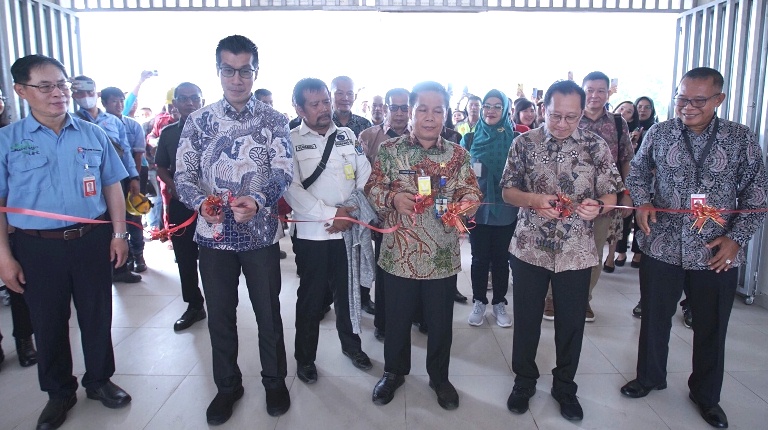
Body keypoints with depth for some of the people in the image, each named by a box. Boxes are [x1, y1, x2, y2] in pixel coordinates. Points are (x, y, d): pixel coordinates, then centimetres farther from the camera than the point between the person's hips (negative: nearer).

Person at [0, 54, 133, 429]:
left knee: (97, 315, 12)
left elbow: (112, 186, 7)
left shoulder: (93, 135, 3)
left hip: (92, 239, 1)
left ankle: (99, 380, 33)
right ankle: (59, 393, 33)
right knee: (48, 322, 13)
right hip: (37, 247, -1)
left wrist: (118, 234, 1)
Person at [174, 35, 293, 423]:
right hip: (214, 234, 2)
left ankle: (274, 381, 33)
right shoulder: (198, 120, 3)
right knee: (220, 316, 14)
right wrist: (201, 202, -21)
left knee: (268, 314, 11)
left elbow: (283, 171, -11)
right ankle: (227, 386, 34)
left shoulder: (273, 120, -1)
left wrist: (257, 201, -30)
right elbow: (183, 174, 0)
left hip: (261, 232, -1)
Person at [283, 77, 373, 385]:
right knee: (311, 297, 8)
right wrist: (330, 213, -16)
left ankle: (350, 343, 35)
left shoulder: (349, 136, 8)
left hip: (349, 229, 3)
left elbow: (365, 179, 6)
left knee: (347, 290, 14)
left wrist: (350, 213, -7)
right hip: (310, 232, -3)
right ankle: (305, 357, 25)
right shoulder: (291, 141, -3)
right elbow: (291, 189, -12)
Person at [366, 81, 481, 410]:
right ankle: (394, 372, 38)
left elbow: (471, 191, 3)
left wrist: (466, 204, -20)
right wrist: (392, 197, -21)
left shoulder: (457, 154, 3)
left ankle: (439, 377, 36)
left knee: (441, 321, 13)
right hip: (399, 254, -1)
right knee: (397, 318, 15)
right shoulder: (389, 150, -1)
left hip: (443, 256, 1)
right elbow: (372, 188, -2)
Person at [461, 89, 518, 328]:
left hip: (505, 209, 0)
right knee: (479, 258, 8)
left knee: (501, 258, 10)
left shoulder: (515, 139, 0)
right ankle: (479, 302, 23)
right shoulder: (470, 138, 3)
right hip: (478, 208, 0)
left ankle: (499, 303, 25)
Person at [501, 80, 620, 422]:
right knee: (526, 319, 11)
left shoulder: (596, 146, -1)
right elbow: (507, 191, 1)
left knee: (571, 322, 12)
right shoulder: (524, 143, -1)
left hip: (576, 250, 1)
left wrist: (597, 206, -21)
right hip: (530, 248, 0)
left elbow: (610, 194, 2)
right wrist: (534, 199, -19)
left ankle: (564, 385, 34)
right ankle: (524, 381, 33)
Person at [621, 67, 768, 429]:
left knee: (711, 328, 14)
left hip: (717, 254, 0)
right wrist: (642, 201, -9)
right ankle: (649, 377, 38)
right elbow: (637, 172, 10)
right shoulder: (659, 133, -1)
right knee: (654, 317, 15)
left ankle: (706, 394, 36)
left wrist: (736, 238, -11)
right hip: (661, 247, 1)